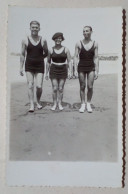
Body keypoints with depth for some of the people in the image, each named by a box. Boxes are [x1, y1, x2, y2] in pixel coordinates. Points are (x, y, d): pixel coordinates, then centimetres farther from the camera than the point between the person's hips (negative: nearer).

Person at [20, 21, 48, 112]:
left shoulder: (43, 40, 1)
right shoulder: (25, 40, 1)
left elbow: (46, 53, 13)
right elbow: (22, 54, 5)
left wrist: (39, 58, 1)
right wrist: (21, 67, 3)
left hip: (40, 66, 0)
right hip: (29, 66, 0)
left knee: (39, 86, -5)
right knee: (30, 85, -3)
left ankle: (38, 102, 21)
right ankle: (32, 105, 5)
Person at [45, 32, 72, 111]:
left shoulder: (66, 49, 1)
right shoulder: (51, 50, 2)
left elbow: (69, 61, 0)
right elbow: (48, 62, 8)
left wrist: (70, 71, -10)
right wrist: (47, 73, 6)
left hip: (63, 70, 0)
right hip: (53, 70, 0)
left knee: (61, 89, 2)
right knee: (55, 88, -4)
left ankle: (60, 104, 14)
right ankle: (55, 104, 9)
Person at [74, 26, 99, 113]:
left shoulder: (95, 44, 1)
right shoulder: (79, 44, 0)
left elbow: (96, 58, 2)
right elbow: (75, 57, 0)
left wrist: (97, 71, -3)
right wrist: (75, 70, -6)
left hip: (91, 67, 0)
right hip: (81, 67, 0)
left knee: (90, 87, -3)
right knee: (82, 87, 5)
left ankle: (88, 104, 14)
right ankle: (83, 104, 16)